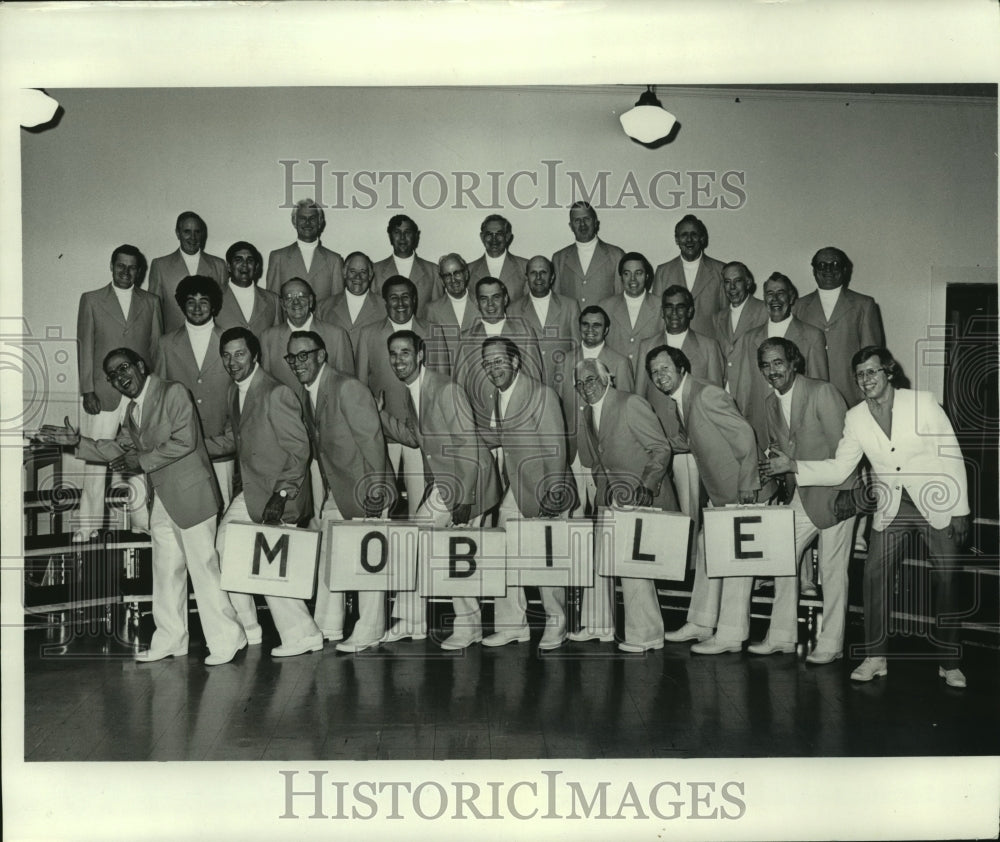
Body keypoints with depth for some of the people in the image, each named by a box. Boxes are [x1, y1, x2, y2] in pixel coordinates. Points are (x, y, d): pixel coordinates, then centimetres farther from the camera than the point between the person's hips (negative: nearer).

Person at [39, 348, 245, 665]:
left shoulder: (173, 392, -10)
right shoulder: (132, 409, 15)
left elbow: (184, 442, -19)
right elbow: (118, 449, 21)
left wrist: (141, 461, -14)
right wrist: (77, 442, 10)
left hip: (190, 492, -8)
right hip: (162, 497, 8)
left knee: (203, 565, -5)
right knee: (165, 571, 12)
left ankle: (225, 639, 4)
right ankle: (170, 640, 22)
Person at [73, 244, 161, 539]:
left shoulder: (151, 302, 11)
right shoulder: (91, 300, 7)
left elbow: (157, 347, 11)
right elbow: (84, 347, 4)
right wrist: (87, 391, -4)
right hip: (102, 393, -1)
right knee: (95, 459, 1)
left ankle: (143, 520, 12)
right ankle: (88, 524, 10)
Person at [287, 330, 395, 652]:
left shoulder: (347, 388, -17)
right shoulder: (305, 393, 9)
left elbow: (372, 438, -18)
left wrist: (375, 488, -20)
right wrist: (323, 488, 9)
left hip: (364, 489, -8)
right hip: (335, 491, 8)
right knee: (327, 556, 10)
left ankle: (368, 634, 10)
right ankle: (327, 628, 21)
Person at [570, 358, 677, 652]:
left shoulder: (631, 404, -12)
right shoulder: (587, 414, 11)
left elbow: (660, 449, -13)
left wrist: (646, 487, -23)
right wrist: (604, 488, 4)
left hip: (643, 496, -8)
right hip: (611, 499, 8)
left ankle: (646, 635, -1)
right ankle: (598, 626, 22)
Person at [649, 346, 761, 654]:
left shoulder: (707, 395, -19)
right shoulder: (677, 401, 8)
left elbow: (745, 436, -21)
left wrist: (747, 484, -21)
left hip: (740, 489, -10)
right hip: (717, 490, 10)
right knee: (706, 548, 14)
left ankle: (730, 635, 1)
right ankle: (701, 624, 24)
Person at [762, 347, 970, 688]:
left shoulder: (923, 403, -10)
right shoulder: (855, 417, -1)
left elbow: (951, 457, -7)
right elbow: (838, 469, 0)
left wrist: (959, 510, -8)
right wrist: (792, 465, -13)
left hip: (938, 506, -2)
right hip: (891, 510, 3)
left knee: (946, 581, 0)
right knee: (874, 573, -10)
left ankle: (950, 663, 13)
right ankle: (875, 657, 1)